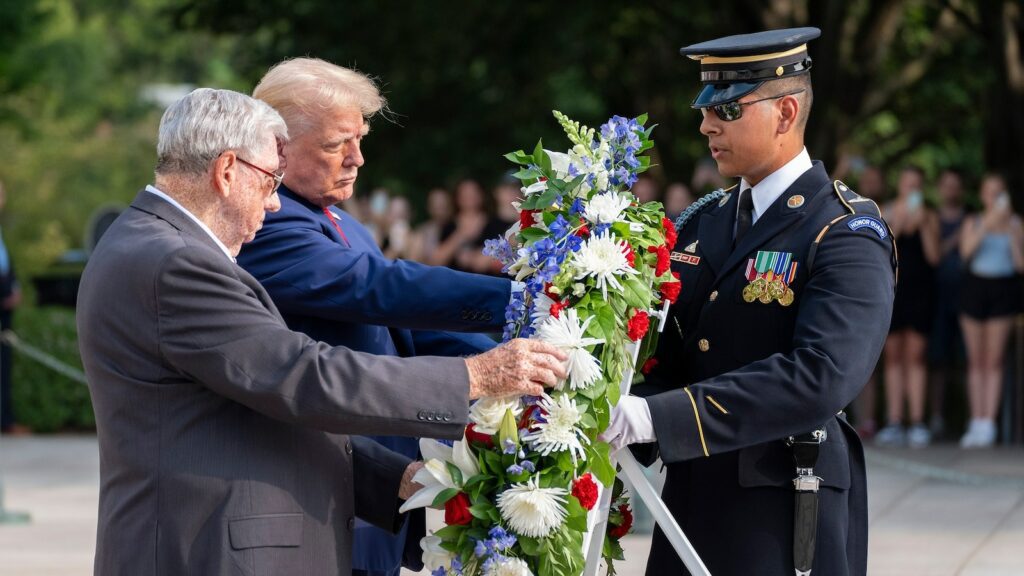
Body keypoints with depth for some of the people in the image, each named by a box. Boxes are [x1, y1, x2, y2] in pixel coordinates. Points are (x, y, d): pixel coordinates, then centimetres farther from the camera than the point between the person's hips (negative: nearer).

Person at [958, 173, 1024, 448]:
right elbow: (966, 251, -11)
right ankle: (976, 423, 5)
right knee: (976, 361, 2)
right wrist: (987, 225, -18)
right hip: (975, 287, 1)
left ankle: (988, 425, -6)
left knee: (994, 361, -6)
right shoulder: (973, 222, 8)